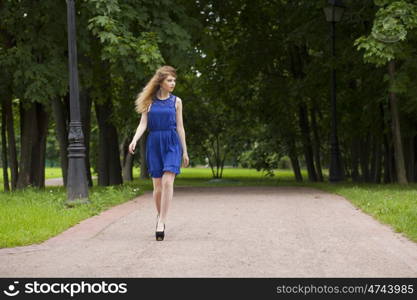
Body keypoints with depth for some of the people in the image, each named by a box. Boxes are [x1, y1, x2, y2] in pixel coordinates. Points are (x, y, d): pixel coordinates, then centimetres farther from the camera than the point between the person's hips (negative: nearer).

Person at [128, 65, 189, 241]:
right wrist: (134, 140, -17)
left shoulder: (176, 101, 8)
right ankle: (160, 216, 25)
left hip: (172, 143, -1)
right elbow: (143, 124, 1)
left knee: (167, 182, -16)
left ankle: (161, 222, -18)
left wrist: (185, 151, 9)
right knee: (157, 185, 4)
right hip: (154, 143, 1)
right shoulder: (150, 101, 7)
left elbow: (180, 127, 10)